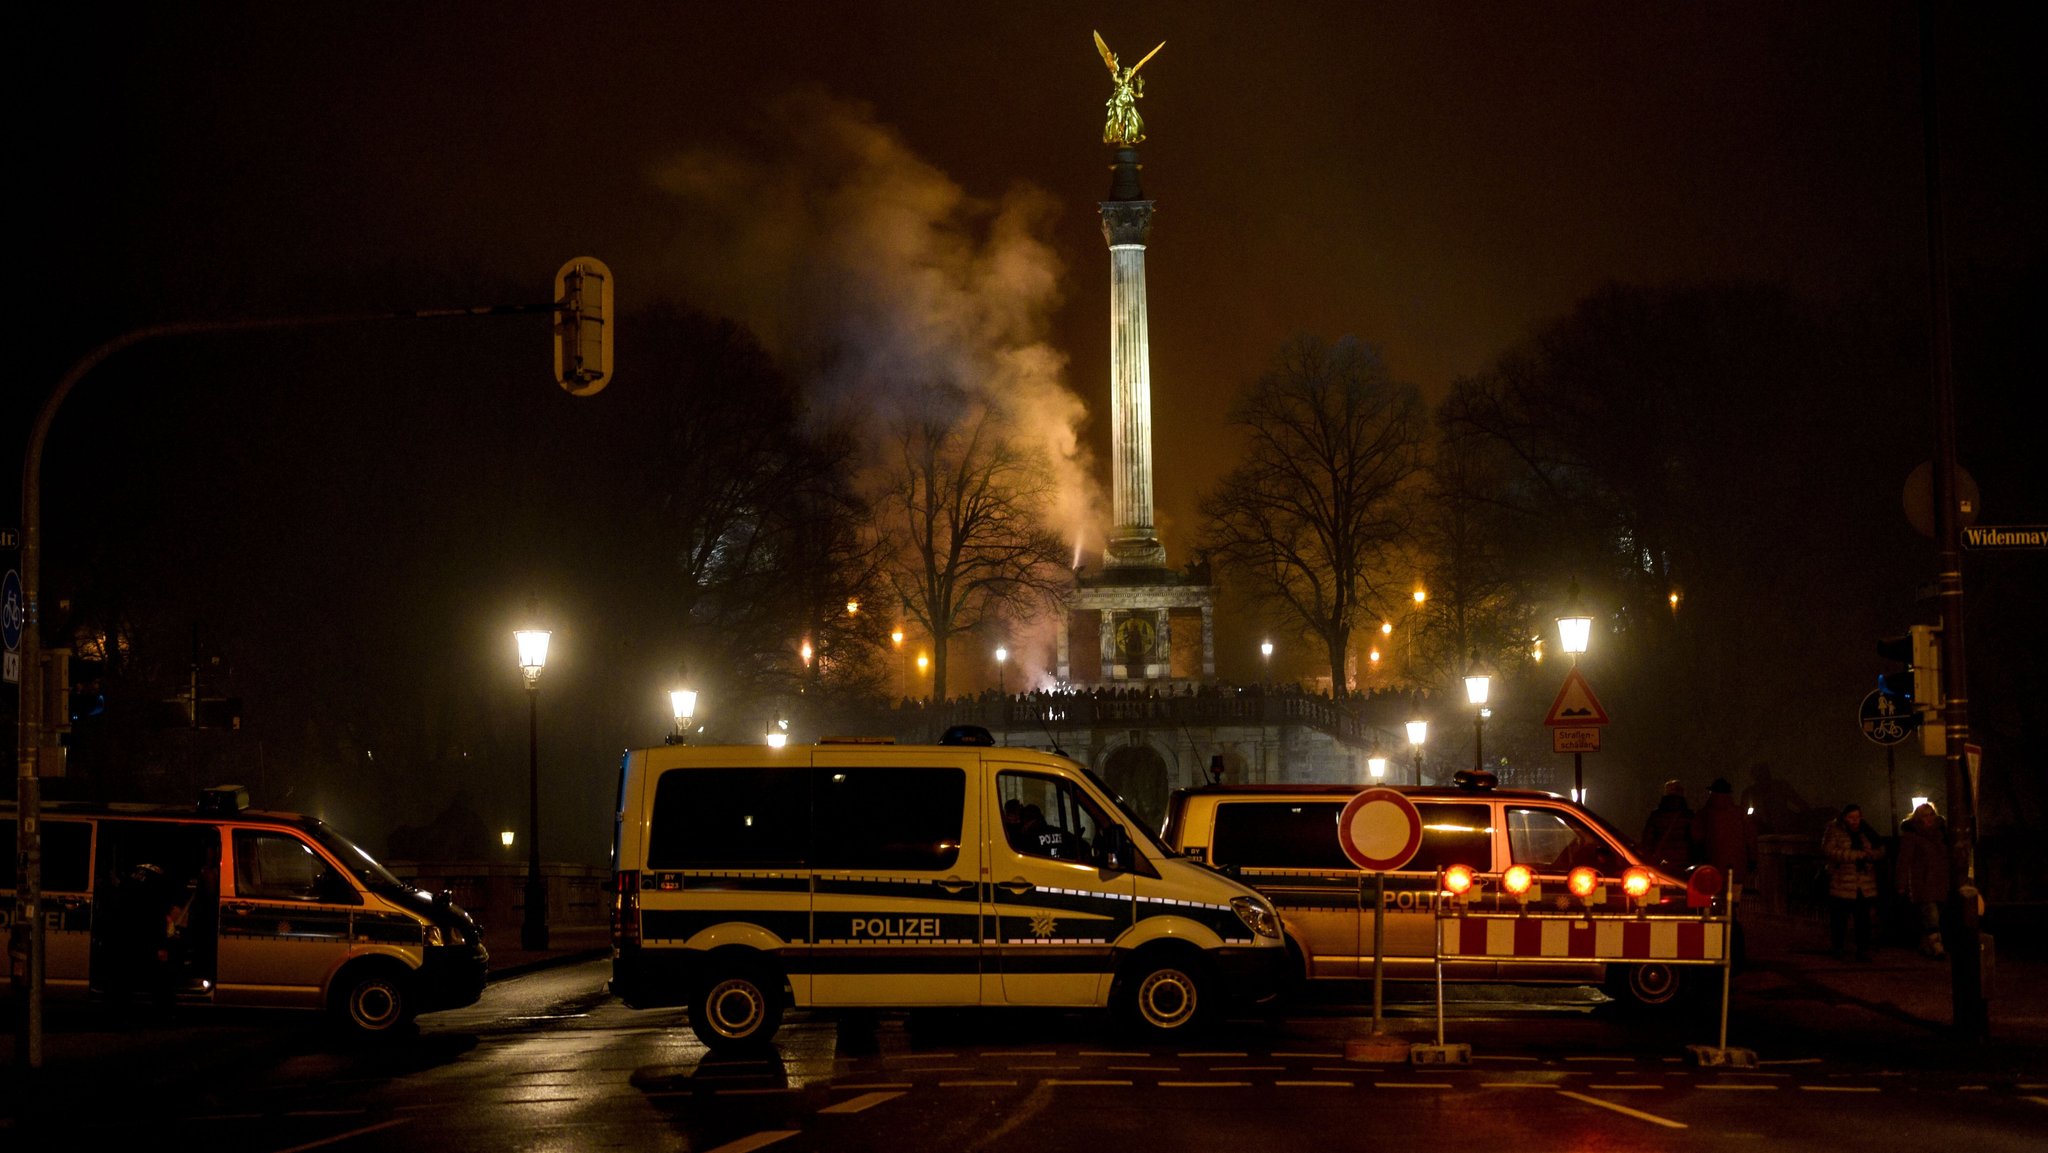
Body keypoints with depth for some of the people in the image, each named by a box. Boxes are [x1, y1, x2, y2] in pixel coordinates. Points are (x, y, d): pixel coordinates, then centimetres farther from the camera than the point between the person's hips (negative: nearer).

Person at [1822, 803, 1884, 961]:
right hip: (1842, 885, -3)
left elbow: (1880, 852, 11)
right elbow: (1829, 851, -16)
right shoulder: (1834, 831, -1)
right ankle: (1836, 948, 17)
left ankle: (1863, 950, 5)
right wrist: (1856, 855, -17)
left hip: (1864, 886, 3)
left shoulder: (1867, 832, 13)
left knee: (1863, 919, 0)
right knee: (1839, 918, 3)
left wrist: (1868, 854, -13)